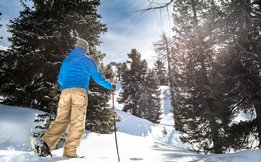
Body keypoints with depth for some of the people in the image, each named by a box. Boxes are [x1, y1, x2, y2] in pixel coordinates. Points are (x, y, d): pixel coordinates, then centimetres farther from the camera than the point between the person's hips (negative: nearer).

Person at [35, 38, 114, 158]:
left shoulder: (66, 60, 24)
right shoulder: (88, 61, 13)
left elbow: (60, 79, 27)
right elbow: (97, 77, 10)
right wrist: (110, 86, 23)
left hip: (65, 92, 4)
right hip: (80, 91, -4)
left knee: (60, 120, 5)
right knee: (77, 123, -3)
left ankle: (46, 144, -12)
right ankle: (70, 153, -7)